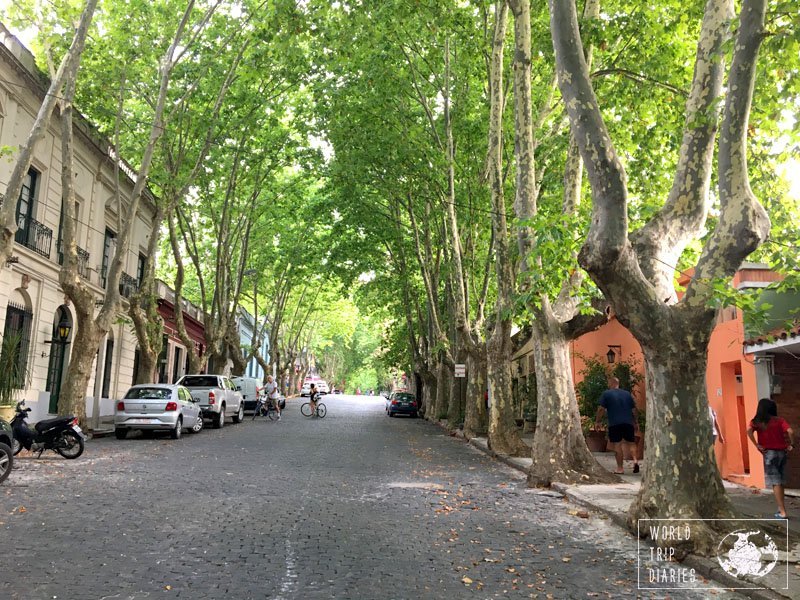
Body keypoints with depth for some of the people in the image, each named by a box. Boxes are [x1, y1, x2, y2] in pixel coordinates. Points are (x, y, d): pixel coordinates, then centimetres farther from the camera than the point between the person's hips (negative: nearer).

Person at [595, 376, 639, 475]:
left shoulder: (606, 394, 0)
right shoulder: (627, 393, 12)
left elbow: (601, 409, -6)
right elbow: (634, 409, 13)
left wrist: (597, 422, 2)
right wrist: (636, 422, 22)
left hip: (614, 423, -3)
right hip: (628, 423, 4)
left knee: (617, 445, 1)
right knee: (631, 443, 14)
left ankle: (620, 468, 2)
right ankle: (635, 460, -8)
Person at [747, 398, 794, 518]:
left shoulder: (756, 422, -1)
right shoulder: (780, 420, 2)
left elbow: (749, 431, -19)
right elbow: (790, 432, -13)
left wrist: (757, 445, -12)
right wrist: (790, 445, -1)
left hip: (769, 453, -3)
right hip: (782, 452, 3)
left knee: (776, 483, -1)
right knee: (780, 482, 16)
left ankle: (782, 512, -3)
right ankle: (781, 507, 22)